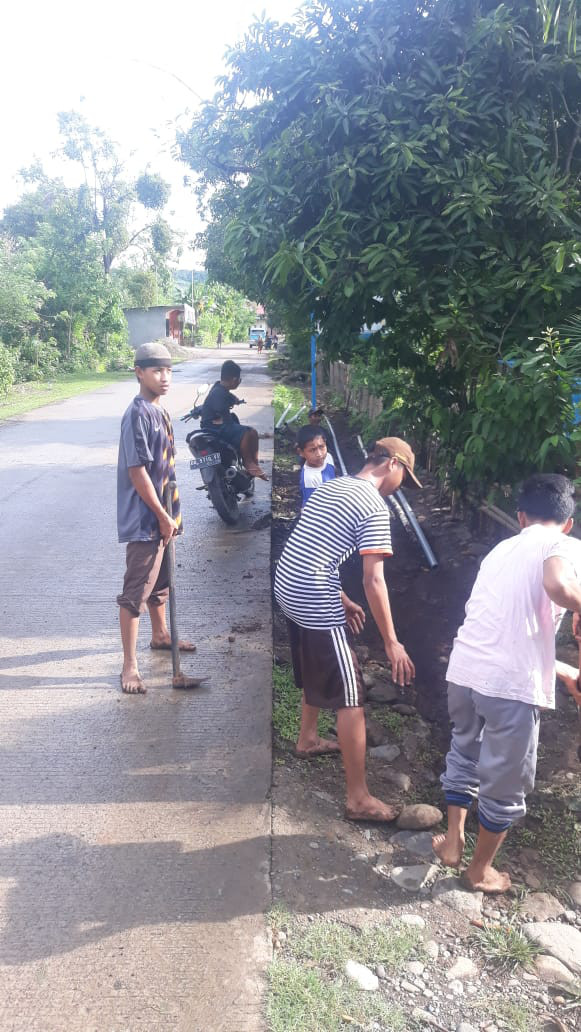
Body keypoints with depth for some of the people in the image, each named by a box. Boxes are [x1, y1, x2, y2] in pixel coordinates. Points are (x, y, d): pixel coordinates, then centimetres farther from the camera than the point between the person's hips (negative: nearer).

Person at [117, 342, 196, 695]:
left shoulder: (160, 411, 9)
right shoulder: (138, 414, -19)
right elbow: (137, 472, -22)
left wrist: (171, 514, 17)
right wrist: (163, 517, -17)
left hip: (163, 516, 9)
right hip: (144, 520, -9)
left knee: (160, 582, 25)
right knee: (135, 592, -3)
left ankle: (161, 635, 44)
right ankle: (130, 666, 3)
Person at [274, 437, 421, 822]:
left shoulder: (332, 487, 14)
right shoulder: (375, 508, -13)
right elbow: (374, 581, -18)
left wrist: (340, 600, 23)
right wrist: (391, 641, -12)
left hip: (287, 589, 10)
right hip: (314, 604, -9)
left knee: (318, 670, 32)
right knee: (350, 697, -1)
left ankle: (308, 739, 52)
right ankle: (359, 799, 5)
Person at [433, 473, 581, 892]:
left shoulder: (502, 549, 22)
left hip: (464, 669, 6)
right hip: (511, 685, -6)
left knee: (464, 753, 31)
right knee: (506, 783, 17)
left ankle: (452, 842, 44)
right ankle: (481, 869, 35)